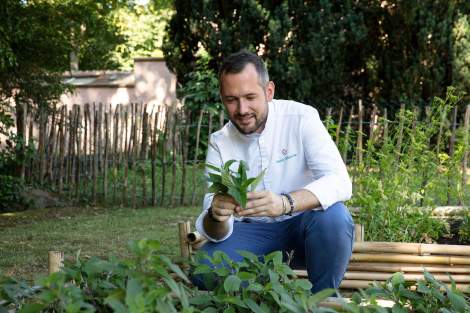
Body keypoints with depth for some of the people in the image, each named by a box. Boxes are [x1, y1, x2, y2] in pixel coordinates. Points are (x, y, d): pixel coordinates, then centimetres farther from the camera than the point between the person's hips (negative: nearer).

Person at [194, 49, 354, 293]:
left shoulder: (301, 118, -12)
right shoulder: (219, 143, -5)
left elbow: (340, 182, -25)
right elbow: (215, 233, -9)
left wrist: (285, 204, -44)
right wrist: (216, 216, -36)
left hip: (303, 227, -1)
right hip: (253, 232, 1)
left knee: (333, 216, -34)